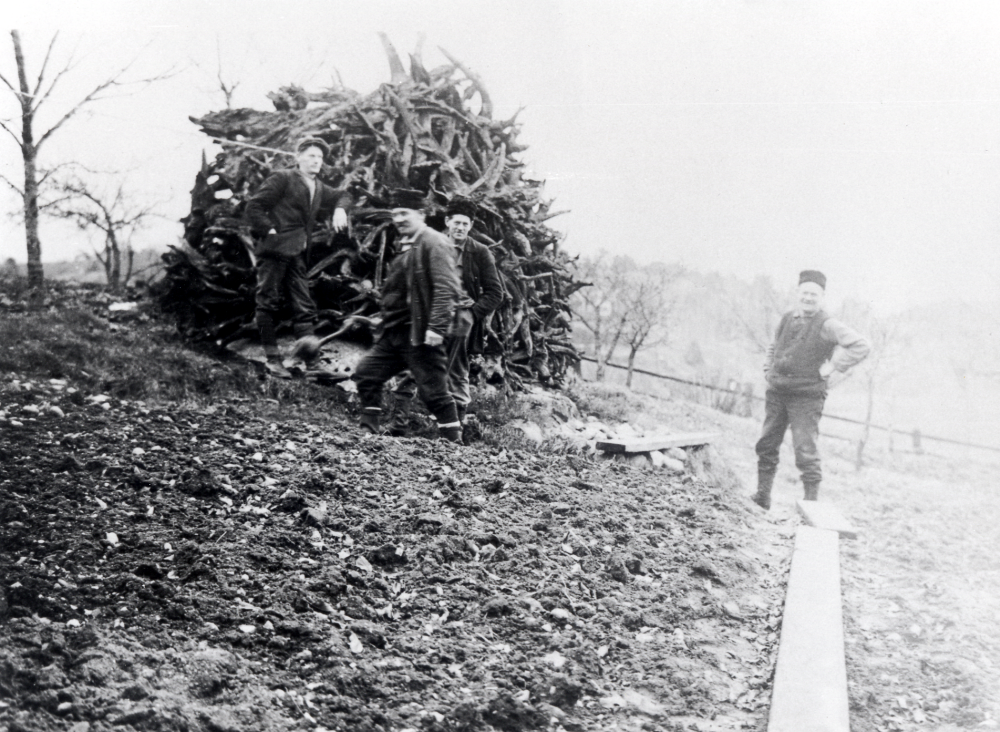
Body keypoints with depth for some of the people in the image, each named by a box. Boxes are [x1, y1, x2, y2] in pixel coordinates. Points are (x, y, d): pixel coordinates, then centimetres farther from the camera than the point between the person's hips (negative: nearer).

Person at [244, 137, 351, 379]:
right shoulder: (282, 179, -3)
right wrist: (270, 231, -13)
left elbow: (342, 196, 35)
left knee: (304, 309, 3)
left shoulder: (319, 188, 17)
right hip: (274, 251, -7)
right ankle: (273, 359, 3)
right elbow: (254, 206, -7)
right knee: (269, 304, -3)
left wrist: (340, 209, 14)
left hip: (298, 255, 7)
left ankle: (313, 364, 1)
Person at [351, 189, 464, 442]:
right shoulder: (406, 246, 18)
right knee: (366, 374, 10)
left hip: (420, 334, -10)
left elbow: (447, 288, -20)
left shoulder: (433, 243, -11)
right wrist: (385, 322, 21)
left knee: (434, 391, -5)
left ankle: (453, 444, 4)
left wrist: (437, 327, -26)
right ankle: (368, 433, 17)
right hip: (394, 332, 10)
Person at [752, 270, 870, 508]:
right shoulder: (786, 319, 10)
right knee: (766, 446, 10)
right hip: (776, 393, 6)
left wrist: (832, 366, -16)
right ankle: (762, 497, 22)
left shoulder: (827, 326, -10)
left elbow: (861, 346, -19)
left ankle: (811, 503, 2)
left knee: (805, 451, -7)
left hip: (806, 397, -6)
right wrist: (768, 369, 15)